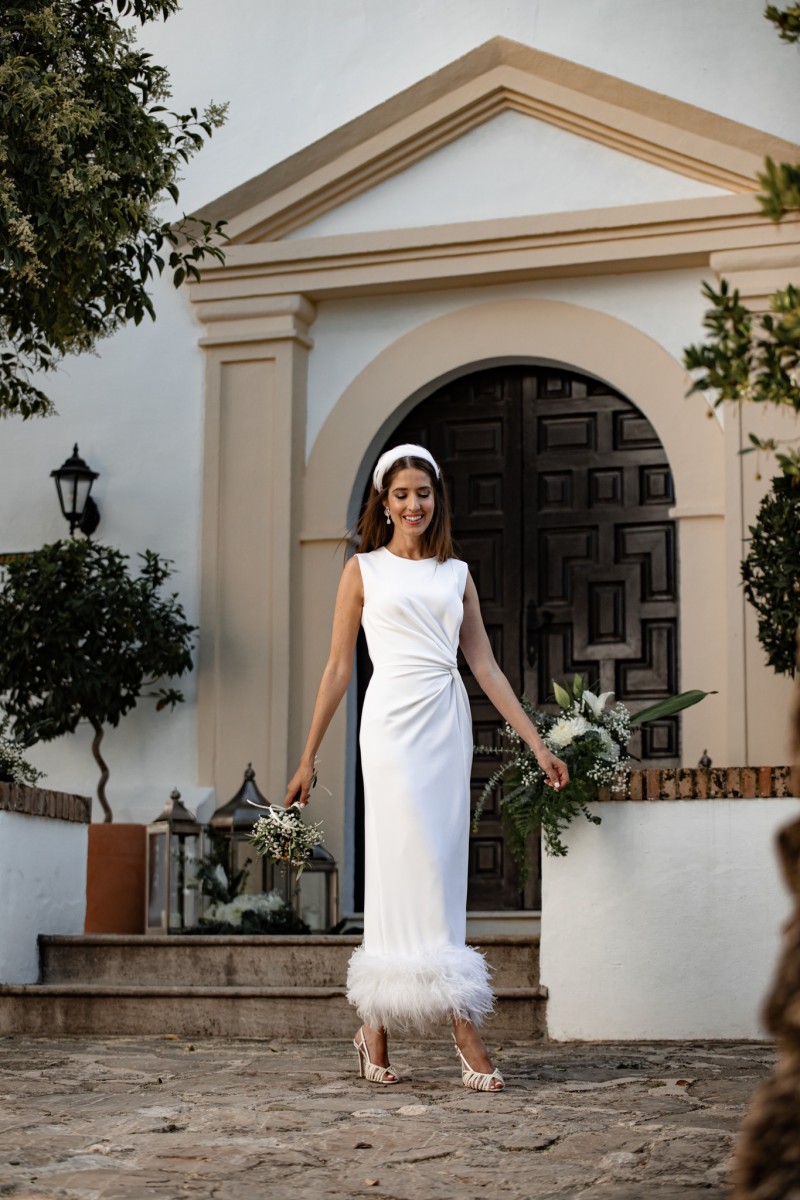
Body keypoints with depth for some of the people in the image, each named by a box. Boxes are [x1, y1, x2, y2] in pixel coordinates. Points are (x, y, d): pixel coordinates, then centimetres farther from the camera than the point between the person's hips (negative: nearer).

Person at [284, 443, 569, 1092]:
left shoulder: (456, 574, 16)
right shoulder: (364, 569, 8)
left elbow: (486, 665, 14)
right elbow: (338, 667, 7)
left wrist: (538, 743, 9)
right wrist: (308, 756, 5)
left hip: (448, 722, 4)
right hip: (394, 719, -4)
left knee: (438, 874, 1)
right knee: (420, 869, -10)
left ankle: (376, 1026, 9)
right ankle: (464, 1026, -9)